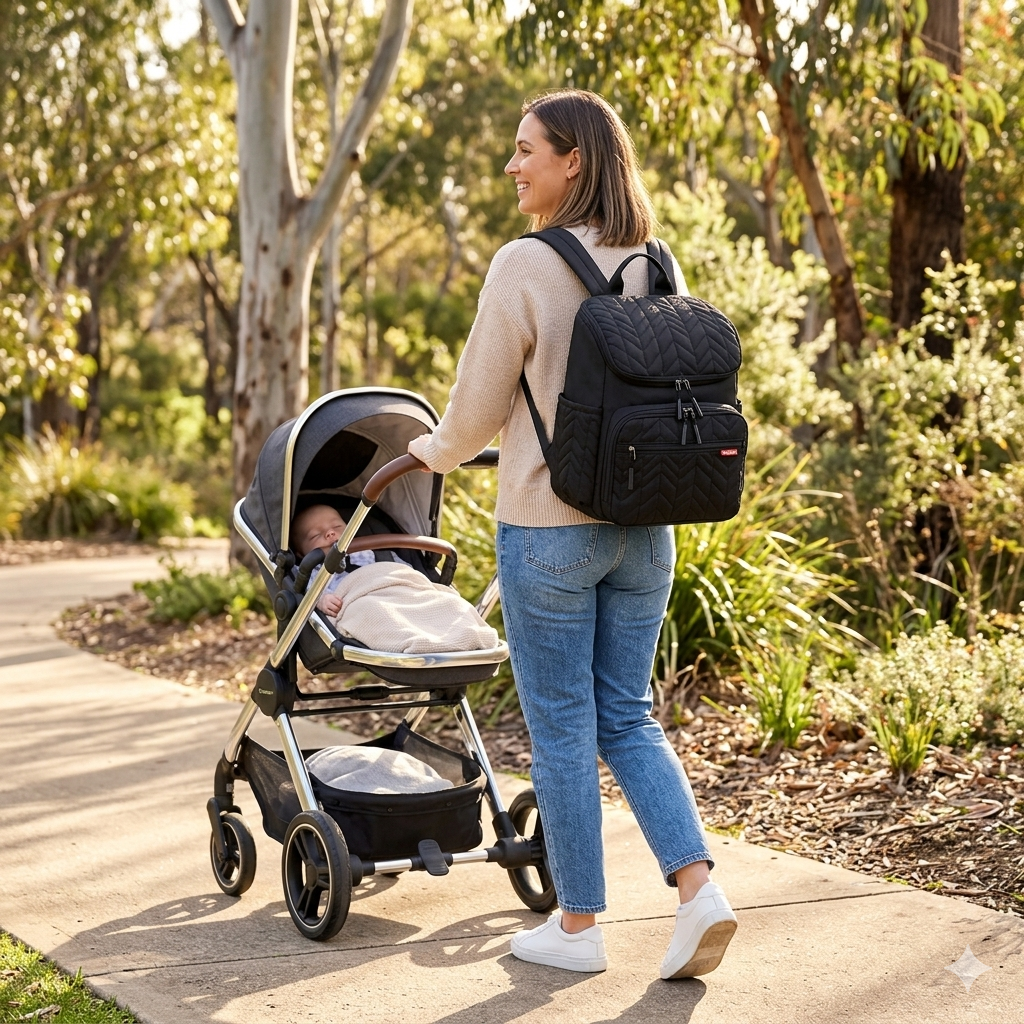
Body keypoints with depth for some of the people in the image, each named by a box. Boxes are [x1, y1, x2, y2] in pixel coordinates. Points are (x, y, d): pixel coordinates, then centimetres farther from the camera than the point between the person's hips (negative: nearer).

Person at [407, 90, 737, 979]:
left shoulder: (526, 266, -14)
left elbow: (477, 412, -8)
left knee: (562, 729, 6)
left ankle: (578, 926, 17)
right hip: (643, 528, 6)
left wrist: (430, 453, 14)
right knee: (628, 717, 16)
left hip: (551, 529, -6)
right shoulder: (657, 267, 4)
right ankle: (700, 890, 4)